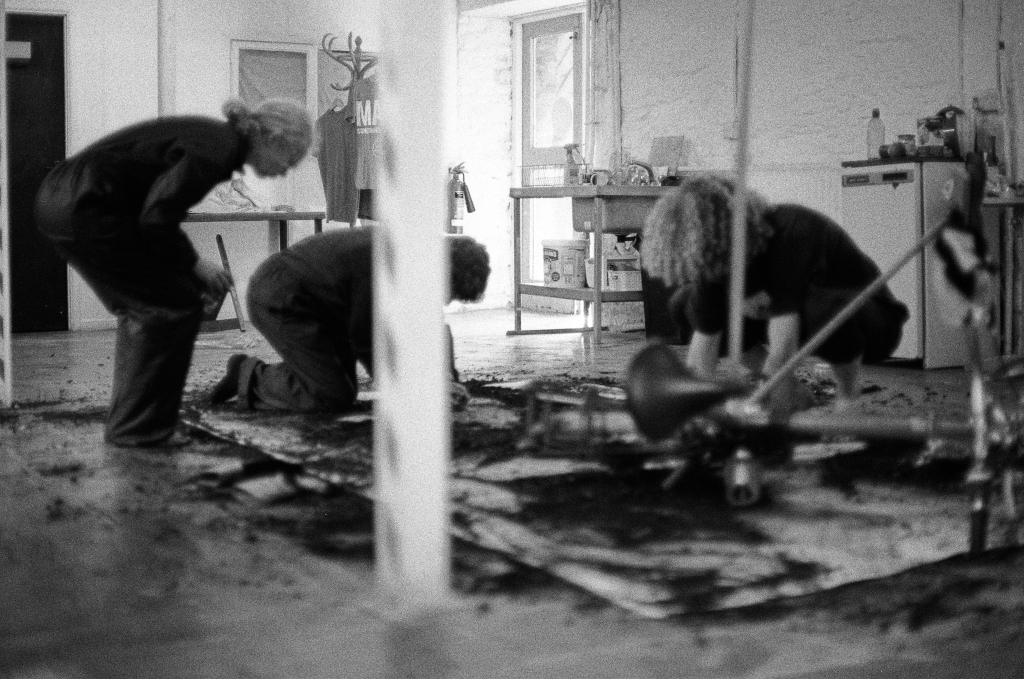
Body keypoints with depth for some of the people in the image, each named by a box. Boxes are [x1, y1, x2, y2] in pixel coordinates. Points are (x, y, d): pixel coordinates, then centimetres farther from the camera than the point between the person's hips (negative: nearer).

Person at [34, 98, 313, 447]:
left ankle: (127, 424, 22)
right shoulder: (218, 150, -14)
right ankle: (141, 428, 3)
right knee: (176, 304, -3)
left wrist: (190, 269, 14)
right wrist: (195, 264, -5)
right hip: (84, 208, -10)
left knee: (143, 307, 19)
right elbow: (155, 220, -19)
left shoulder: (211, 137, 15)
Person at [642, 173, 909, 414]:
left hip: (872, 320, -6)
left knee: (821, 308, -43)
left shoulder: (792, 233, -36)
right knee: (685, 304, -8)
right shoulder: (714, 260, -17)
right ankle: (789, 392, 3)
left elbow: (782, 354, -40)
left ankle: (848, 396, -12)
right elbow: (700, 367, -14)